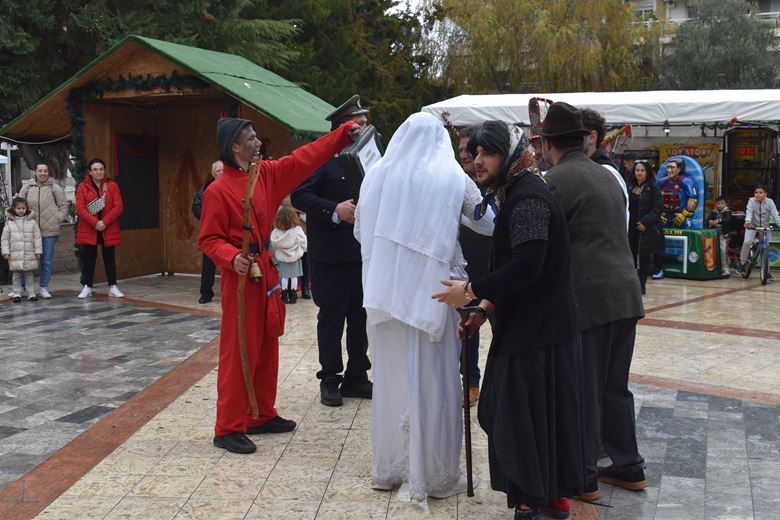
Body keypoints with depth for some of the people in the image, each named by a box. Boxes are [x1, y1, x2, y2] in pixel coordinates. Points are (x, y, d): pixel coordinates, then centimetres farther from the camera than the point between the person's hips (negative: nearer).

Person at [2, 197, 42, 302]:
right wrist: (6, 252, -1)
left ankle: (31, 293, 13)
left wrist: (38, 251, 1)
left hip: (29, 254, 0)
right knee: (16, 274, 6)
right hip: (15, 255, 0)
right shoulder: (9, 223, 2)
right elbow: (5, 239, 4)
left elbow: (37, 238, 4)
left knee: (29, 274, 7)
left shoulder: (32, 222, 3)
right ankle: (17, 294, 13)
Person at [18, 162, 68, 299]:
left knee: (47, 261, 4)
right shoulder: (27, 188, 8)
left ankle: (44, 288, 14)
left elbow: (64, 206, 7)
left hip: (50, 231, -1)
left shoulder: (55, 188, 3)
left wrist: (57, 219, -3)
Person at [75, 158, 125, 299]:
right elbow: (80, 208, -8)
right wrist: (95, 222, -19)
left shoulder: (112, 186, 3)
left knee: (110, 258, 6)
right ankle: (87, 287, 13)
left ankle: (113, 287, 12)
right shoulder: (83, 187, 1)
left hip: (109, 229, 0)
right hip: (88, 229, 0)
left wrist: (105, 222, -16)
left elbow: (118, 207, -5)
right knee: (88, 258, 5)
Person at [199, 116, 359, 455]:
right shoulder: (218, 191, -13)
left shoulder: (268, 173, 7)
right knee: (238, 353, -4)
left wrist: (344, 133, 7)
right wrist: (232, 258, -27)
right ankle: (228, 428, 5)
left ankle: (262, 416, 27)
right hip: (241, 277, -8)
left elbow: (305, 158, 10)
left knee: (266, 348, 15)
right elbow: (209, 239, -9)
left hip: (268, 272, 8)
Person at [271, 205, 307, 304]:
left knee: (284, 277, 10)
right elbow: (304, 244, -5)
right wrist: (302, 251, 14)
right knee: (294, 277, 9)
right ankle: (293, 295, 15)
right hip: (295, 258, -1)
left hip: (281, 258, 1)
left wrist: (274, 256, 11)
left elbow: (273, 246, -5)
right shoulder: (298, 230, -15)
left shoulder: (275, 232, -12)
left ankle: (284, 296, 14)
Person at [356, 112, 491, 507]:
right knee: (431, 381, 5)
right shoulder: (452, 177, -2)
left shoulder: (376, 176, 5)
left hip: (385, 291, 3)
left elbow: (360, 232, 13)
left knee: (391, 378, 14)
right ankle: (431, 475, 13)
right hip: (433, 290, -3)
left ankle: (390, 467, 25)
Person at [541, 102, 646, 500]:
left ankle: (581, 477, 12)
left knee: (583, 391, 2)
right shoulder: (606, 175, 16)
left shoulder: (556, 180, -10)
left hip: (588, 298, -8)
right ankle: (628, 467, 26)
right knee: (615, 387, 17)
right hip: (625, 294, 8)